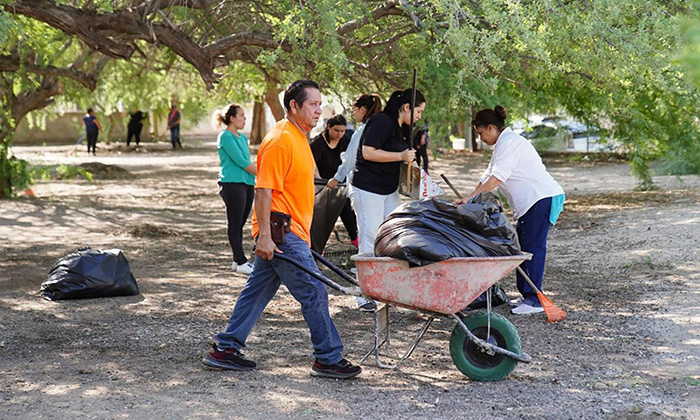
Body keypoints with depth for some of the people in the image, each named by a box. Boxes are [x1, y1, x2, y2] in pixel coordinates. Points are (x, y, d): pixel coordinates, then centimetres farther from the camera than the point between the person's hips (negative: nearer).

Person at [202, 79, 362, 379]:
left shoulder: (298, 138, 16)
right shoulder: (280, 141, -17)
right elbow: (263, 189, -20)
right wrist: (264, 235, -24)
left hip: (290, 232, 10)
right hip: (281, 234, -10)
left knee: (258, 291, 13)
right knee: (315, 293, -4)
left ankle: (225, 349, 20)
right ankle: (329, 359, 5)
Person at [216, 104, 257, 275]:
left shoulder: (242, 137, 17)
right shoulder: (225, 137, -9)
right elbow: (240, 161, -15)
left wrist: (257, 179, 13)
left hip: (247, 184, 8)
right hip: (232, 184, -8)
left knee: (240, 224, 10)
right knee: (235, 224, -4)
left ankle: (238, 261, 15)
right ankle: (241, 262, -3)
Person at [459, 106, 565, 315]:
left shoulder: (509, 142, -12)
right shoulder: (504, 143, 22)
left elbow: (497, 178, -20)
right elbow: (488, 176, 22)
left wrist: (471, 198, -19)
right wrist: (469, 199, 14)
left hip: (541, 198, -11)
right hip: (531, 201, 11)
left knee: (532, 248, -11)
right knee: (523, 246, 11)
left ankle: (534, 300, -10)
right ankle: (526, 295, 17)